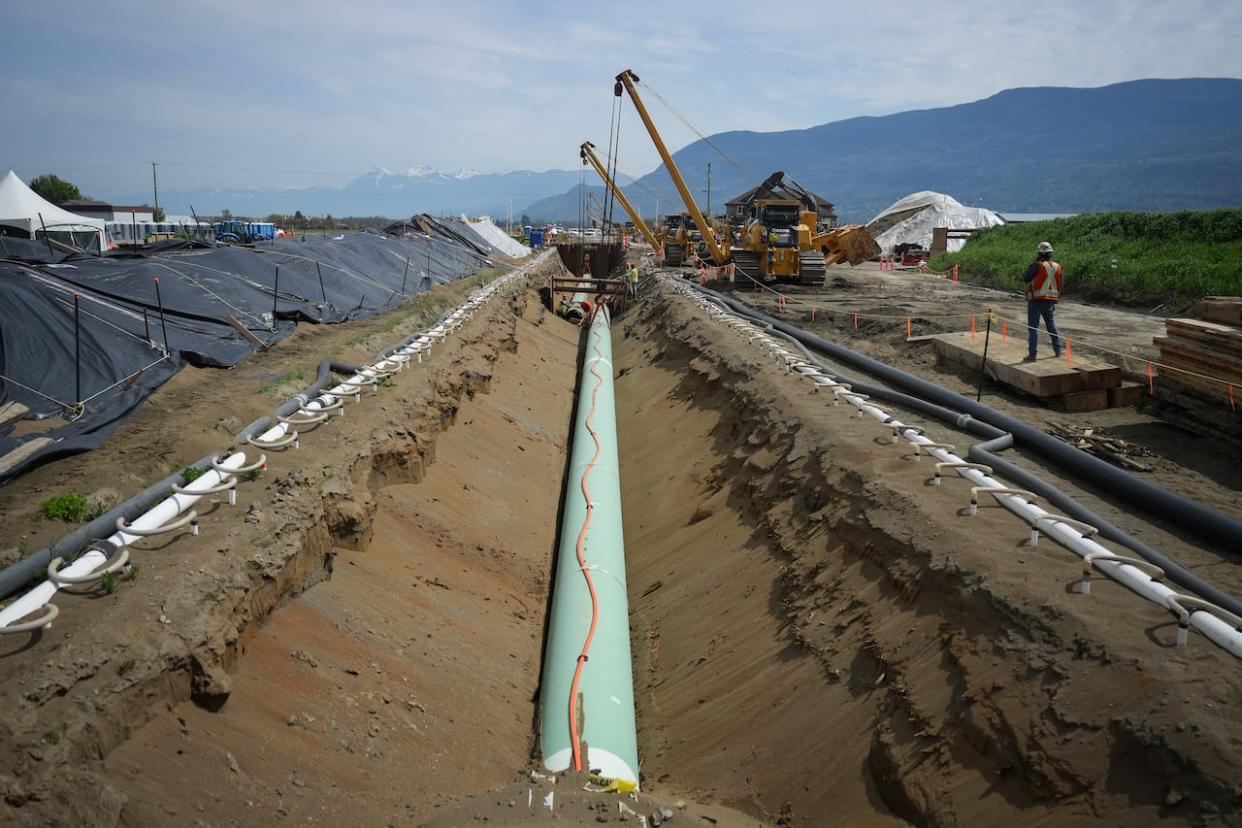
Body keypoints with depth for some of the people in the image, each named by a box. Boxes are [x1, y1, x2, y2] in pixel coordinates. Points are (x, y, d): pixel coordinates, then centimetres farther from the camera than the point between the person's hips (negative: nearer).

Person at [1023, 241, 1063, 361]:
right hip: (1050, 300, 5)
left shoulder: (1038, 266, -16)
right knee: (1051, 324, 21)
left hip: (1036, 300, -5)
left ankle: (1032, 354, -6)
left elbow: (1026, 279, -9)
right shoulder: (1057, 267, 2)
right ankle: (1058, 349, 27)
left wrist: (1032, 264, -1)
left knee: (1033, 327, -3)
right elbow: (1060, 285, 8)